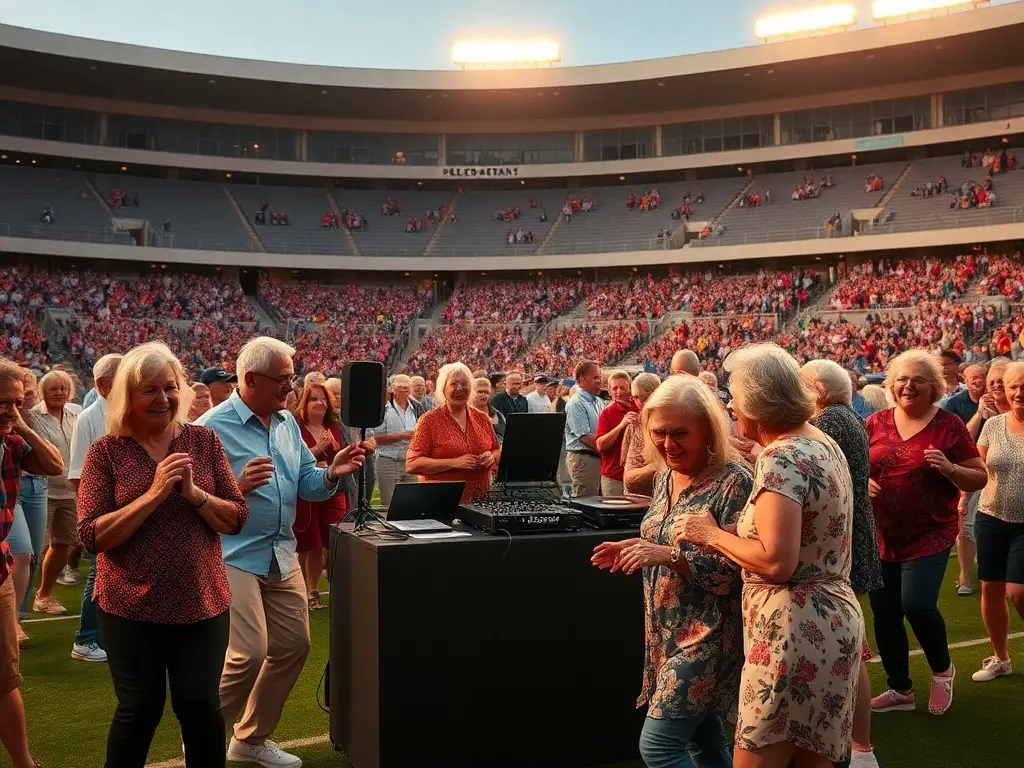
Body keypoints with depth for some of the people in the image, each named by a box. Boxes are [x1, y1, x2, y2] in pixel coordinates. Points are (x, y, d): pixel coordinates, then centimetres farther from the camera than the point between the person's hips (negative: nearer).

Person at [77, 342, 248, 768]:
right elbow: (92, 536, -13)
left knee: (200, 705, 6)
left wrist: (193, 493, -18)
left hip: (202, 603, 2)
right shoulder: (105, 451, -6)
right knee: (140, 709, 7)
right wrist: (154, 493, -22)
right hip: (130, 608, -1)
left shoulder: (204, 441, -1)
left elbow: (237, 519, -1)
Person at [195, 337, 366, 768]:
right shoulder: (211, 428, -13)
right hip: (234, 556, -7)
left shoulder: (287, 423, 9)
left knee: (293, 646, 10)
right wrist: (237, 488, -32)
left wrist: (333, 474, -11)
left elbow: (306, 484, 10)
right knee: (249, 654, -12)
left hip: (282, 554, 8)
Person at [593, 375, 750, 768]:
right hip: (670, 630, 8)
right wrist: (637, 551, 0)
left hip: (708, 633, -8)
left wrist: (669, 556, -29)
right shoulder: (666, 475, 8)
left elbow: (738, 569, -22)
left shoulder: (733, 481, -17)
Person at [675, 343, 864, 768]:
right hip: (833, 619, 10)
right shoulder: (824, 444, 11)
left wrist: (711, 534, -12)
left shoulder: (781, 457, -18)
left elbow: (777, 561, -25)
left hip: (795, 629, -10)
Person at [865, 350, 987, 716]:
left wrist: (949, 469, -21)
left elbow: (979, 479, -2)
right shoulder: (876, 423, 2)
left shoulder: (948, 425, -6)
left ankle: (942, 668, 13)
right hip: (881, 536, 4)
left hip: (929, 535, -4)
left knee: (917, 604, -19)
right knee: (884, 614, 9)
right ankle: (900, 689, 29)